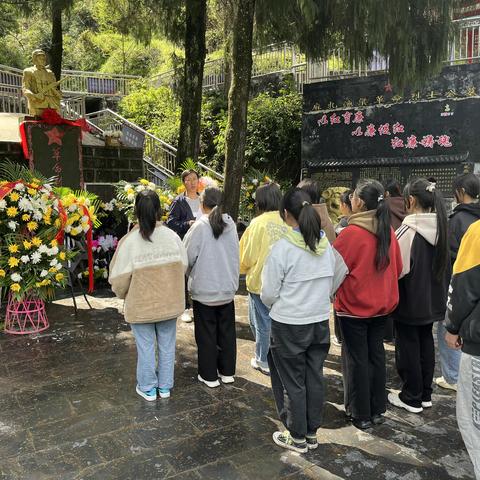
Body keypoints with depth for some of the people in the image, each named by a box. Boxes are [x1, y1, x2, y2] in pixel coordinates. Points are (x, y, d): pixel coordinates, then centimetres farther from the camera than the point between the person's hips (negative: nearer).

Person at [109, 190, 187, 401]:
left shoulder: (130, 241, -19)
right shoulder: (172, 236, -11)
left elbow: (119, 278, -14)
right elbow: (183, 267, -2)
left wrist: (122, 294, 8)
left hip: (141, 306, -2)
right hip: (169, 303, 2)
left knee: (146, 347, 14)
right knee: (167, 346, 17)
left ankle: (147, 388, 29)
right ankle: (165, 386, 33)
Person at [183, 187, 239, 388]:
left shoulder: (200, 227, -16)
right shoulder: (231, 225, -3)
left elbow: (188, 258, -10)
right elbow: (235, 256, 6)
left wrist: (191, 273, 8)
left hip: (204, 290, -4)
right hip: (227, 288, 4)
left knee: (206, 334, 9)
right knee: (227, 331, 16)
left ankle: (209, 375, 19)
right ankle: (227, 371, 28)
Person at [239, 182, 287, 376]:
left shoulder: (259, 223, -15)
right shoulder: (287, 221, -5)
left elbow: (247, 256, -9)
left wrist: (243, 269, 11)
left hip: (260, 281, -4)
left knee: (262, 323, 11)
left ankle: (264, 361, 22)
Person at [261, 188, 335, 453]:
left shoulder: (283, 247, -20)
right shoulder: (326, 245, -3)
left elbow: (268, 294, -13)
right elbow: (329, 285, 7)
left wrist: (275, 304, 8)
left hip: (289, 325, -5)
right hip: (320, 321, 6)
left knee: (293, 383, 11)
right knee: (315, 379, 17)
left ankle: (297, 437, 26)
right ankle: (312, 432, 32)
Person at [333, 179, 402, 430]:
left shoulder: (350, 233, -20)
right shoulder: (388, 231, -2)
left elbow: (333, 268, -13)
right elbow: (397, 267, 8)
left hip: (354, 306, -6)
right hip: (382, 305, 6)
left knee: (356, 359, 7)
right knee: (376, 355, 17)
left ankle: (361, 414, 19)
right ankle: (378, 410, 29)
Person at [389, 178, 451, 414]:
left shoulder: (408, 230, -21)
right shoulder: (439, 227, 1)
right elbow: (446, 265, 11)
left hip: (409, 299, -7)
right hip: (432, 298, 7)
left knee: (408, 344, 6)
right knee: (426, 341, 18)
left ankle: (411, 398, 18)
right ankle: (425, 394, 30)